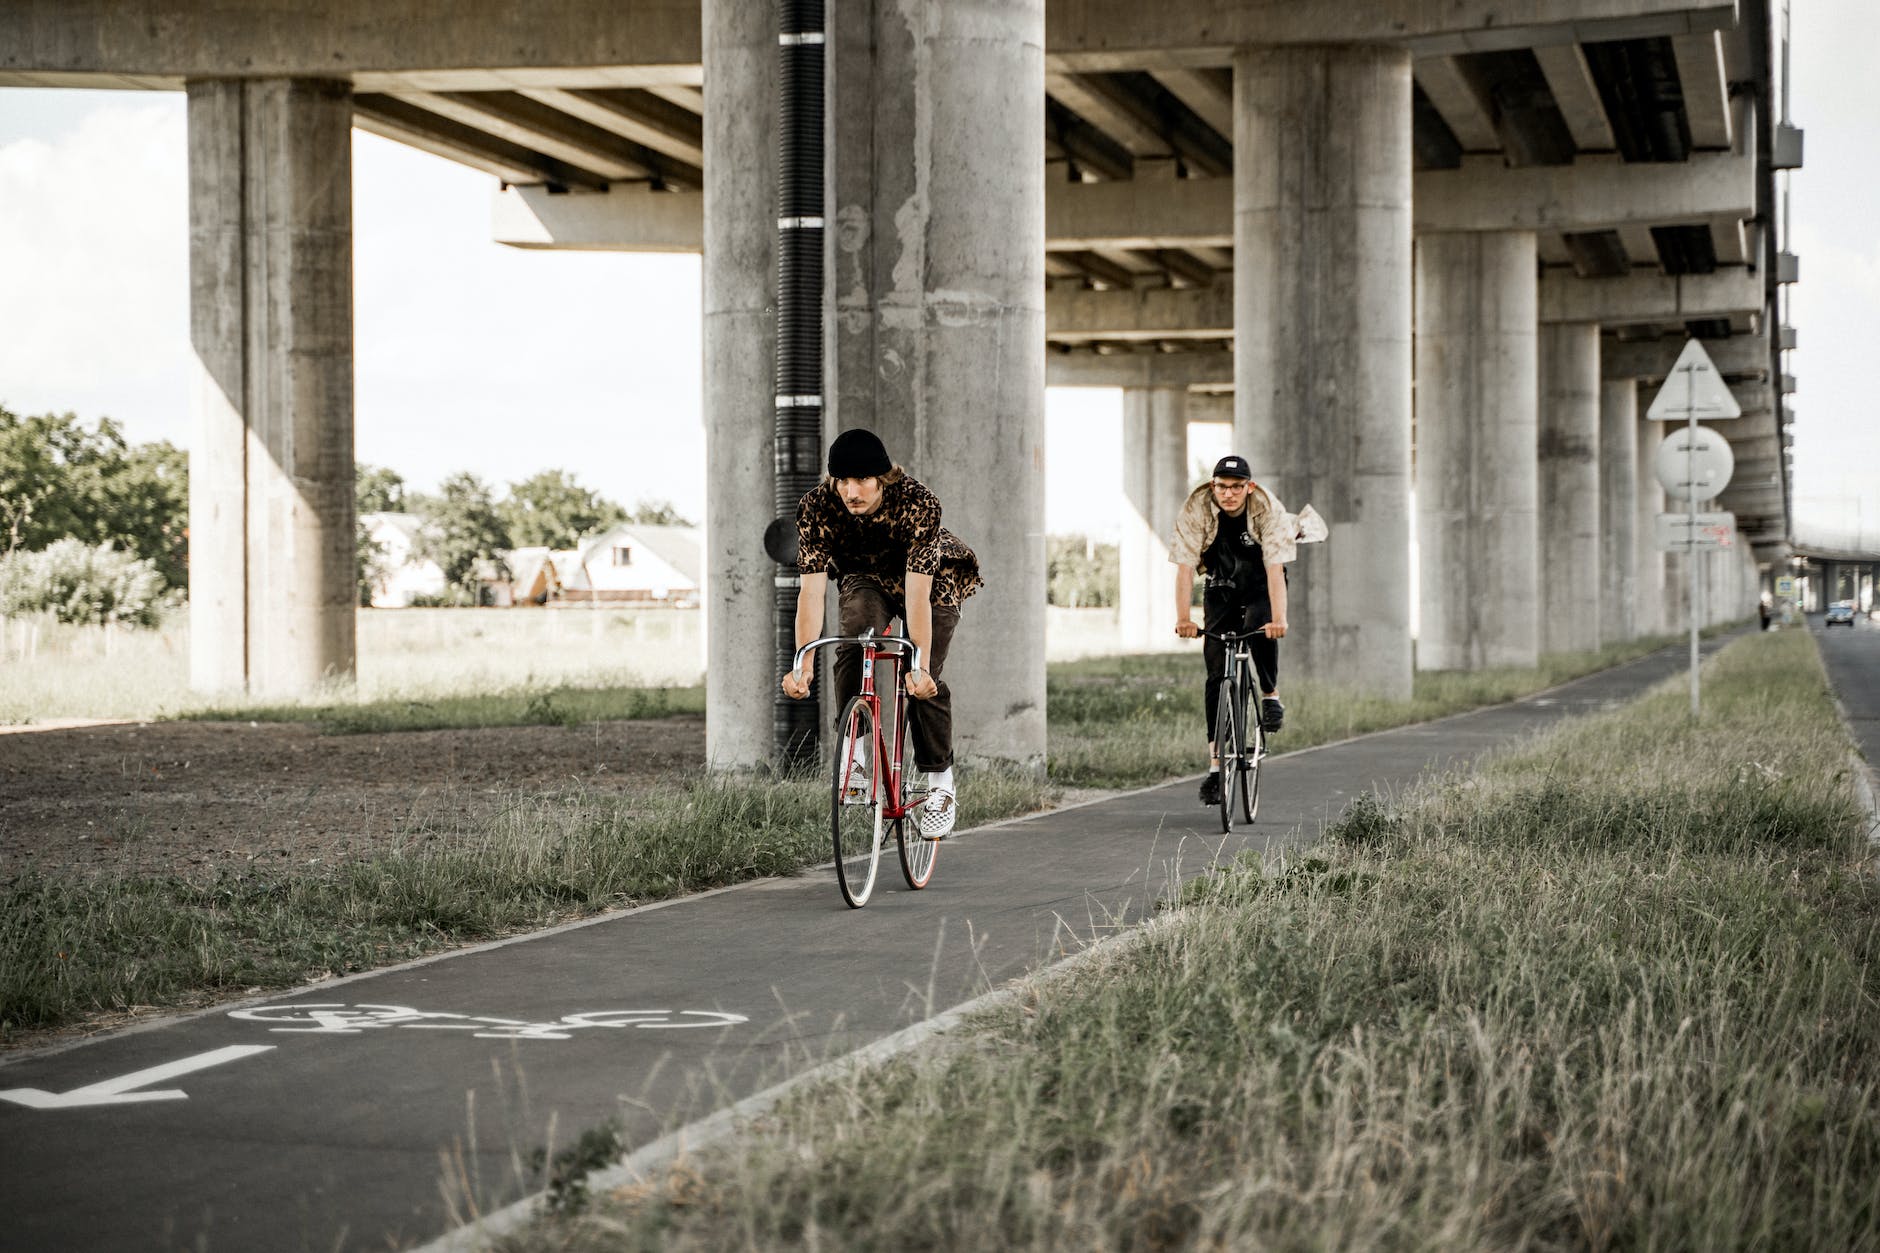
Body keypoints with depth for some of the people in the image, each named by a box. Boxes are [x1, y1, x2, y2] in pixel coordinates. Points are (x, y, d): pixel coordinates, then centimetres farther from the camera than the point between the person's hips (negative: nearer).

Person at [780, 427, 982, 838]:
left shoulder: (918, 503, -36)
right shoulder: (817, 507, -29)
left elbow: (917, 592, -41)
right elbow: (811, 591, -32)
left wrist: (920, 666, -48)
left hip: (932, 579, -2)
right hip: (867, 580, 2)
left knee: (922, 682, -15)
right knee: (857, 638, -30)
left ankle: (941, 783, 4)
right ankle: (854, 749, -20)